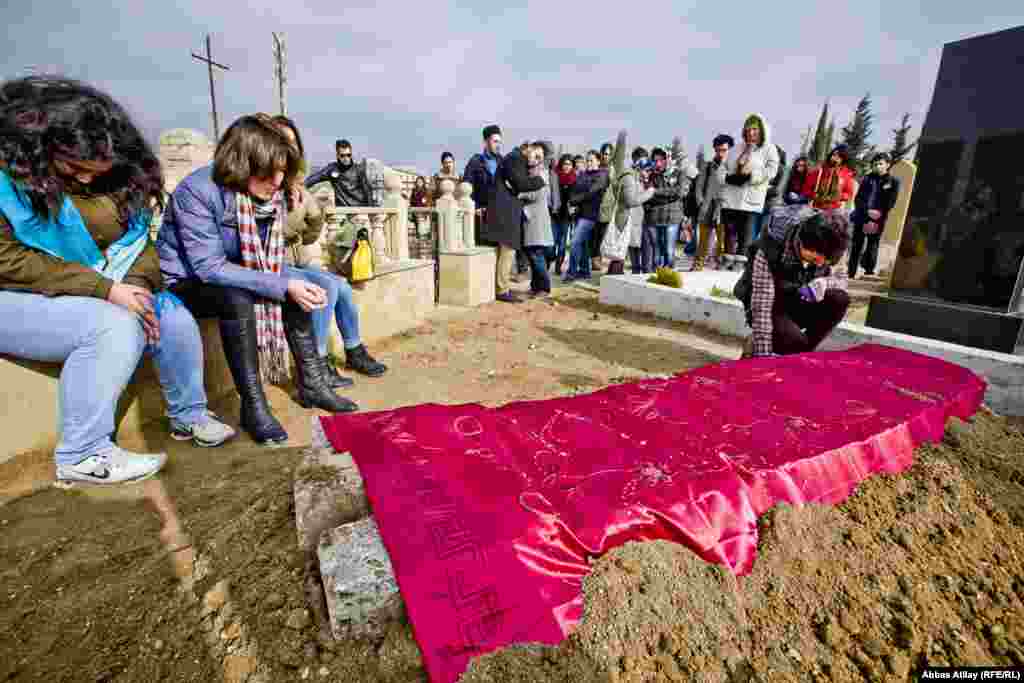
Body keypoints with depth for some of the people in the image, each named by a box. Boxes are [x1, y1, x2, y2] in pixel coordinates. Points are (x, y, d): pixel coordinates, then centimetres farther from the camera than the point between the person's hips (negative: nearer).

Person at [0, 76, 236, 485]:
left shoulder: (114, 175, 0)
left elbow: (137, 234, 2)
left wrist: (139, 284, -18)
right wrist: (103, 289, -27)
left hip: (96, 289, 6)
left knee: (175, 320, -12)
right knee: (113, 327, -31)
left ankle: (188, 416, 8)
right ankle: (82, 456, -19)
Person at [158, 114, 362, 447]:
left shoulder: (270, 194, -7)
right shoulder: (198, 191, -26)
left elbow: (273, 260, -5)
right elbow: (210, 268, -30)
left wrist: (296, 283, -26)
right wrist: (282, 287, -34)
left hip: (231, 279, 7)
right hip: (186, 284, -6)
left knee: (299, 282, -9)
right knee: (237, 298, -34)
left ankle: (311, 383, -5)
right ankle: (253, 405, -24)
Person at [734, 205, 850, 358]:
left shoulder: (825, 253, -13)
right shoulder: (770, 250, -29)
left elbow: (841, 278, 1)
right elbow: (762, 306, -32)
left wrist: (822, 283, -26)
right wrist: (764, 354, -34)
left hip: (798, 302, 6)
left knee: (840, 299, -21)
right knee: (794, 340, -32)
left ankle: (801, 354, -4)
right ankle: (755, 346, 2)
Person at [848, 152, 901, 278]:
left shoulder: (893, 182, 5)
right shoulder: (868, 178, 11)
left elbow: (890, 204, -1)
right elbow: (858, 198, 5)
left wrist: (876, 220, -11)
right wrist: (867, 211, -11)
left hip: (878, 221, -2)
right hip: (861, 217, 2)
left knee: (872, 247, -3)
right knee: (856, 246, 1)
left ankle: (869, 272, 2)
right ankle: (851, 272, 6)